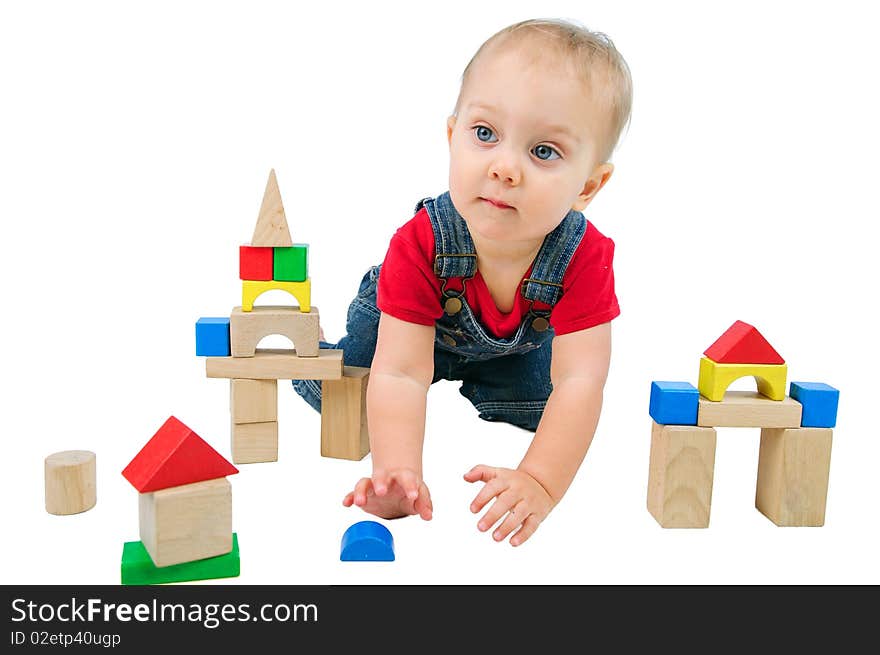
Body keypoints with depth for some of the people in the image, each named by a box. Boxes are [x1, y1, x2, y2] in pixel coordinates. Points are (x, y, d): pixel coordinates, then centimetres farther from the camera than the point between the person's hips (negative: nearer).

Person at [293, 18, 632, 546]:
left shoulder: (584, 256, -37)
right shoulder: (421, 243, -40)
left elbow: (580, 380, -40)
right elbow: (400, 374, -41)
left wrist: (541, 482, -50)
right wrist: (398, 474, -54)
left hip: (517, 340, 2)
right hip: (422, 328, -1)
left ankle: (473, 378, 22)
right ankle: (317, 345, 25)